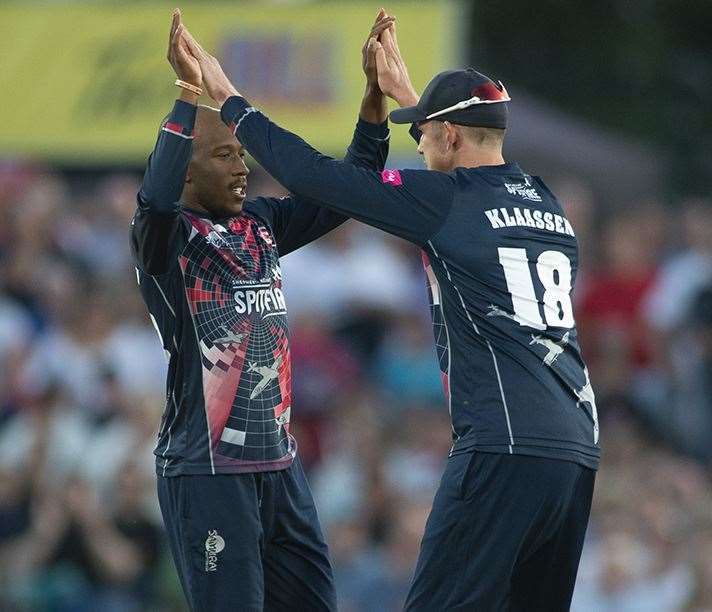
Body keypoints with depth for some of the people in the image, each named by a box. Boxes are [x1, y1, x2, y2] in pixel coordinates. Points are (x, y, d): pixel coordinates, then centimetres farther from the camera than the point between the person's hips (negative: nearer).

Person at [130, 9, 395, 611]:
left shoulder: (261, 224, 13)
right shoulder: (166, 238, -7)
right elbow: (156, 199, -30)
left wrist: (376, 93, 2)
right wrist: (191, 93, -33)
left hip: (278, 462, 8)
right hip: (205, 467, -7)